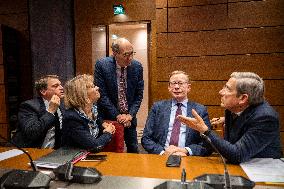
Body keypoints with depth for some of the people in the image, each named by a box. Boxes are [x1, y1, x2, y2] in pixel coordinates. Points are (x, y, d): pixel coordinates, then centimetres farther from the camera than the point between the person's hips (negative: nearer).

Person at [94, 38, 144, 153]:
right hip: (109, 116, -2)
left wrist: (130, 115, -10)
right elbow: (102, 95, -14)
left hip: (129, 117, 3)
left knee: (133, 149, 14)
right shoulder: (101, 65, -14)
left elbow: (139, 95, -1)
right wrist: (117, 115, -14)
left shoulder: (137, 66, -6)